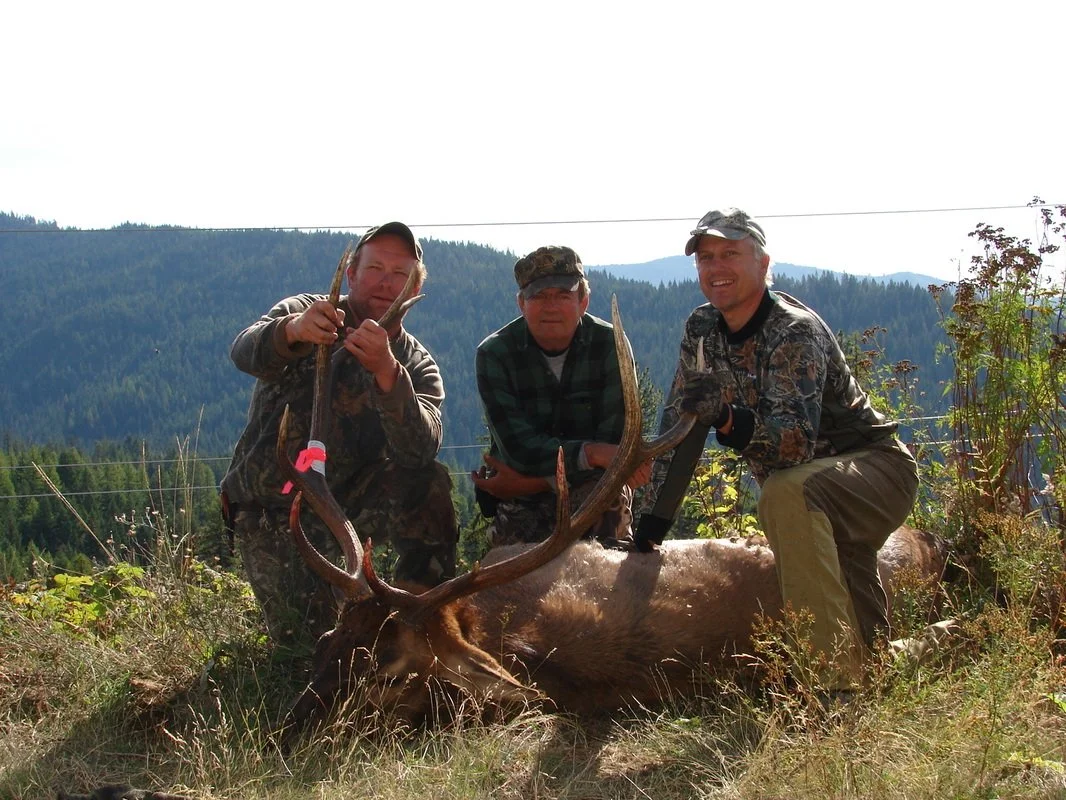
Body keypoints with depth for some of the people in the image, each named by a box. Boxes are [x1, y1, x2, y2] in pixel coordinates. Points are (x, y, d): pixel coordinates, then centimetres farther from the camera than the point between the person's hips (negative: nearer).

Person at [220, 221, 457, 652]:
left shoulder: (417, 366, -3)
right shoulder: (306, 315, -7)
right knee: (310, 639, -16)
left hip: (350, 499, 3)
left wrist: (386, 372, -43)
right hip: (273, 507, -2)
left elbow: (420, 449, -24)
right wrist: (291, 331, -53)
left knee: (429, 485, -25)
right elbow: (244, 352, -30)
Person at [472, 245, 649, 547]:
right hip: (522, 506, 0)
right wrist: (593, 452, -32)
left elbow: (614, 441, -12)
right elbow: (518, 446, -16)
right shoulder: (494, 353, -7)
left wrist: (528, 482, -17)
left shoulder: (611, 345, -7)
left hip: (595, 490, 0)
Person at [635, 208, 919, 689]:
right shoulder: (702, 330, 0)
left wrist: (745, 426, -56)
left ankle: (832, 676, -38)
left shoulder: (795, 333, -22)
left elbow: (798, 438, -36)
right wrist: (653, 518, -5)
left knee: (786, 495, -37)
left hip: (878, 469, -8)